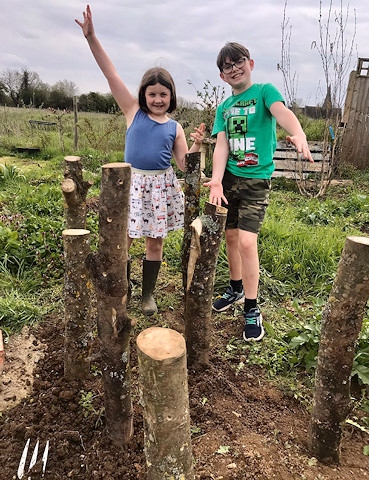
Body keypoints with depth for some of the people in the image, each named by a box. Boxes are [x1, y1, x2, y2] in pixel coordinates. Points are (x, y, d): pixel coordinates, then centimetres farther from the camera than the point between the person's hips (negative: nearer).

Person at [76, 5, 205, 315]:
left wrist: (197, 144, -12)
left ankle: (148, 294, 24)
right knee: (124, 240, -1)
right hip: (133, 182, -1)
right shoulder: (133, 111, 3)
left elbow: (183, 163, 4)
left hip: (162, 185, 2)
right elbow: (111, 74, -2)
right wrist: (91, 37, -8)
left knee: (155, 241, 8)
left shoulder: (174, 127, 5)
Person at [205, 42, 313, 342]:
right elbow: (221, 145, -1)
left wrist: (299, 135, -46)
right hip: (229, 178, 5)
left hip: (256, 180, -5)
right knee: (231, 237, 11)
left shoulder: (264, 91, -1)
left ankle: (252, 309, 2)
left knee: (247, 241, -13)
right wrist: (216, 181, -17)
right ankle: (236, 289, 33)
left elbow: (281, 111, -23)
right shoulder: (224, 107, 12)